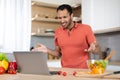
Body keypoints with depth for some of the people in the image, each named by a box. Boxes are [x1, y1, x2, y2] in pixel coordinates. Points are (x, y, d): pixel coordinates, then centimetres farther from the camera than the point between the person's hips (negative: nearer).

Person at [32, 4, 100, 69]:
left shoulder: (86, 28, -3)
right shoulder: (58, 32, 6)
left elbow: (96, 50, 0)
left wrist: (93, 48, -21)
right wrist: (47, 50, 0)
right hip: (65, 71, 2)